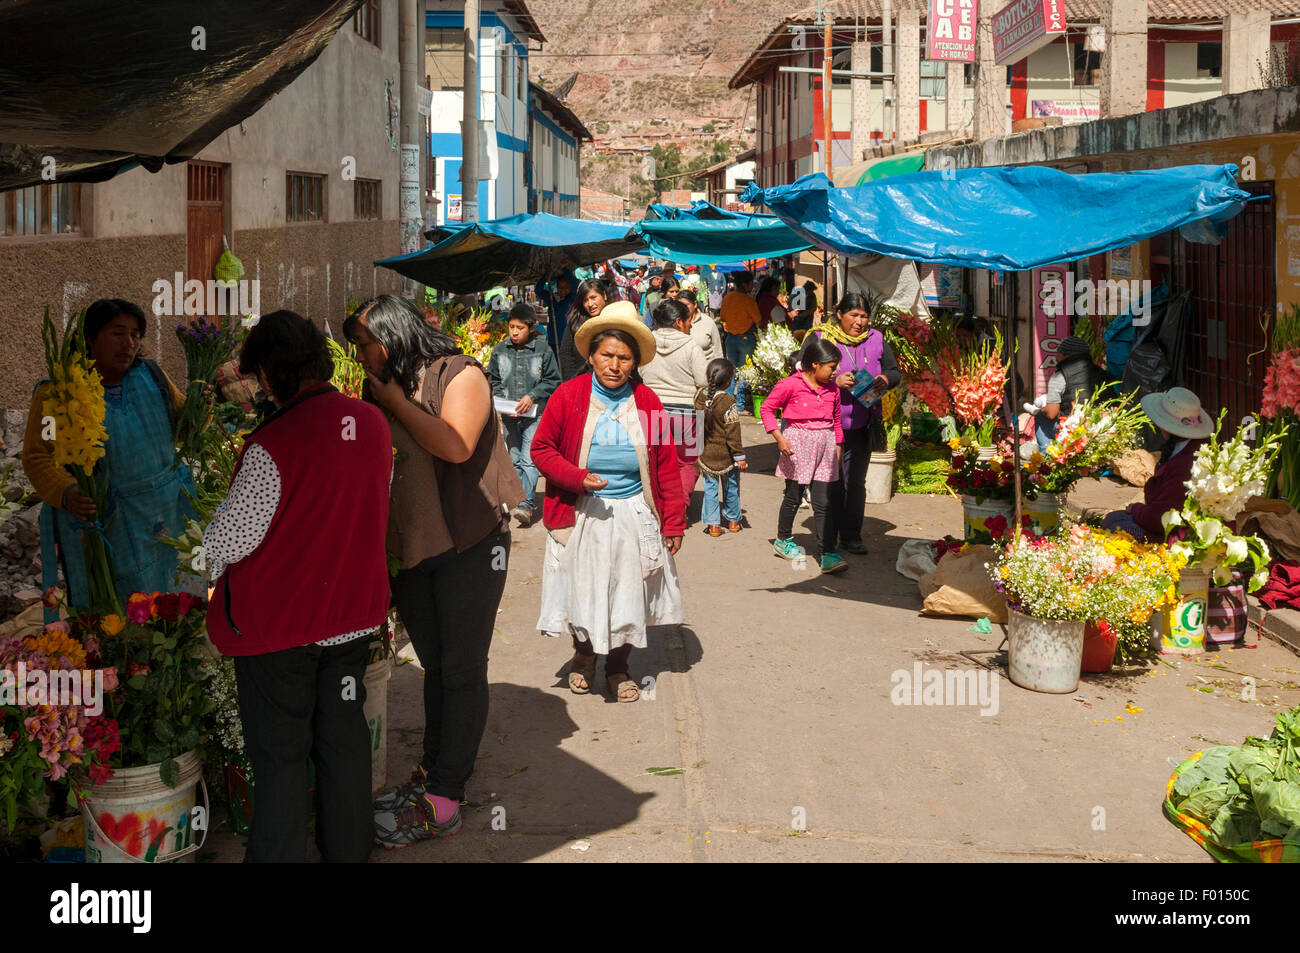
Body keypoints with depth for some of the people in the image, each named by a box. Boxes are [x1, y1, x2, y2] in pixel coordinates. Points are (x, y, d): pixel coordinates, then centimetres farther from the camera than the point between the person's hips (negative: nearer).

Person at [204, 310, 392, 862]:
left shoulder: (273, 445, -24)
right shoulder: (373, 424, -4)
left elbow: (228, 539, -18)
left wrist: (208, 560, 3)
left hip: (277, 624, -6)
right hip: (353, 611, 6)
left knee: (279, 755, 6)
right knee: (343, 739, 17)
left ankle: (278, 856, 15)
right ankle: (348, 850, 29)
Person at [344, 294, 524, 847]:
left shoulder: (460, 375, -9)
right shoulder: (380, 392, 9)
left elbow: (456, 446, -26)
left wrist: (393, 399, -16)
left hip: (469, 544, -6)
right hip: (410, 550, 6)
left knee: (462, 670, -2)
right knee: (436, 668, 14)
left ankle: (442, 802, -1)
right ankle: (434, 775, 23)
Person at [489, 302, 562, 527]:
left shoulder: (542, 349, -4)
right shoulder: (500, 351, 3)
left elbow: (552, 380, 1)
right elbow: (494, 381, 11)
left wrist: (532, 396, -11)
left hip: (534, 414, -3)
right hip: (508, 416, 3)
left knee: (529, 460, -12)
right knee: (513, 460, 11)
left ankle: (526, 504, -16)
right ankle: (516, 499, 23)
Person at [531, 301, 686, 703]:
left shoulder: (646, 401, -2)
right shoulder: (569, 395, -7)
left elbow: (667, 465, 3)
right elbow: (541, 449, -1)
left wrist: (674, 521, 2)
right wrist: (578, 478, -17)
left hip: (634, 516, 1)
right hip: (582, 515, -1)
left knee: (628, 592, 9)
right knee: (583, 590, 9)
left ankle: (618, 668, 31)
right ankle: (583, 656, 38)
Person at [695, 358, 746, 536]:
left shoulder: (700, 395, -4)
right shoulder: (728, 402, -20)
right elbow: (733, 433, -17)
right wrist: (739, 456, -10)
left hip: (706, 453, 4)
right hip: (726, 455, -4)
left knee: (710, 488, 11)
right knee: (731, 487, 14)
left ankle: (713, 523, 10)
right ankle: (733, 520, 27)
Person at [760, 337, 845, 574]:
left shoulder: (832, 389, 8)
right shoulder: (791, 385, -10)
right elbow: (767, 408, -4)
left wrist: (837, 450, 18)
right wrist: (779, 438, -12)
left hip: (825, 444, 4)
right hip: (798, 442, -4)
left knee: (824, 503, -2)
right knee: (793, 497, 10)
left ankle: (828, 555, -5)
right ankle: (783, 540, 32)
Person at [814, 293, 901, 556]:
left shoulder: (876, 340, 8)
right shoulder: (820, 338, -3)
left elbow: (895, 372, 13)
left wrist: (885, 380, -10)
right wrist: (834, 381, -20)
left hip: (861, 426, 3)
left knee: (856, 482, 7)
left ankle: (851, 537, 16)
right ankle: (827, 539, 12)